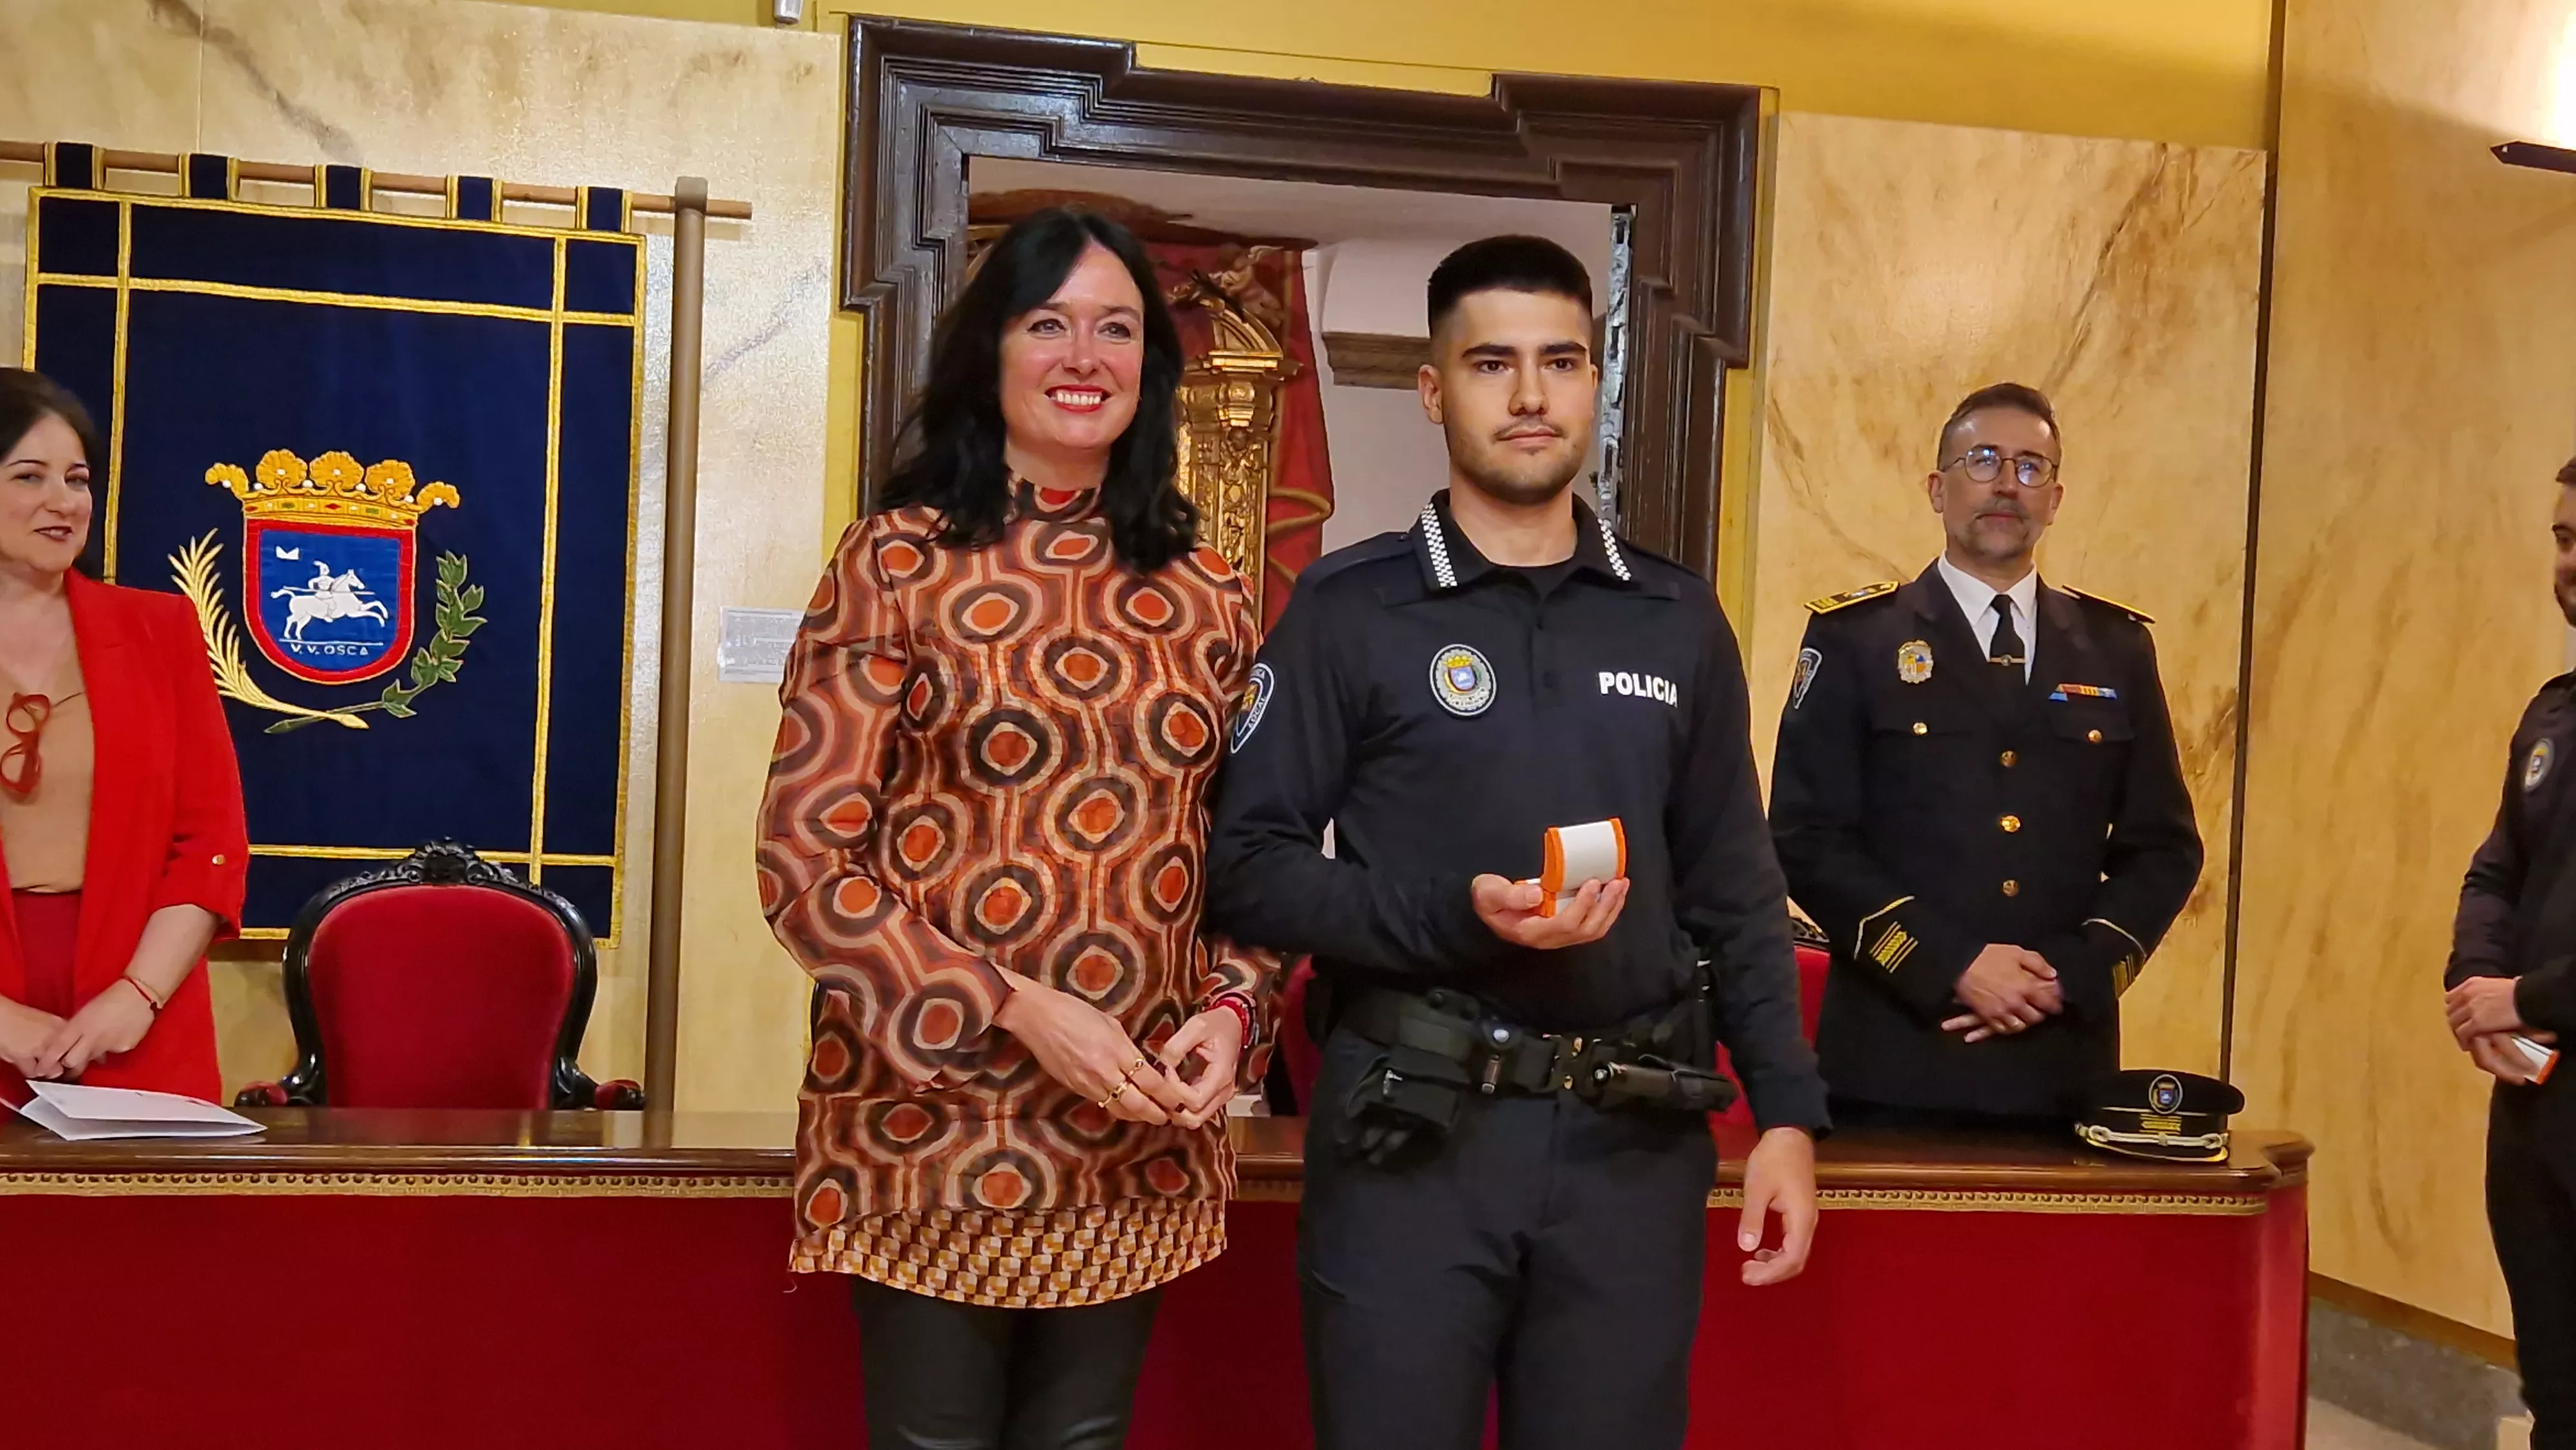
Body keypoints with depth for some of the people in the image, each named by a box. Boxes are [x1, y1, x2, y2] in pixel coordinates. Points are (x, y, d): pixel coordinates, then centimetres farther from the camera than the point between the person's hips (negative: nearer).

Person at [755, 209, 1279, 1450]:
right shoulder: (895, 564, -5)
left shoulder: (1203, 597, 7)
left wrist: (1234, 1008, -7)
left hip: (1138, 1147, 4)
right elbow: (805, 860, -9)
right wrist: (1016, 1009, -18)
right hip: (932, 1130, -4)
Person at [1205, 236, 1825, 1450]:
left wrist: (1789, 1113, 5)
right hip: (1412, 1130, -3)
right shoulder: (1348, 611, -2)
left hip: (1636, 1139, 3)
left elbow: (1736, 891, 12)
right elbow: (1247, 868, -5)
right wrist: (1456, 919, -18)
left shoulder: (1678, 621, 9)